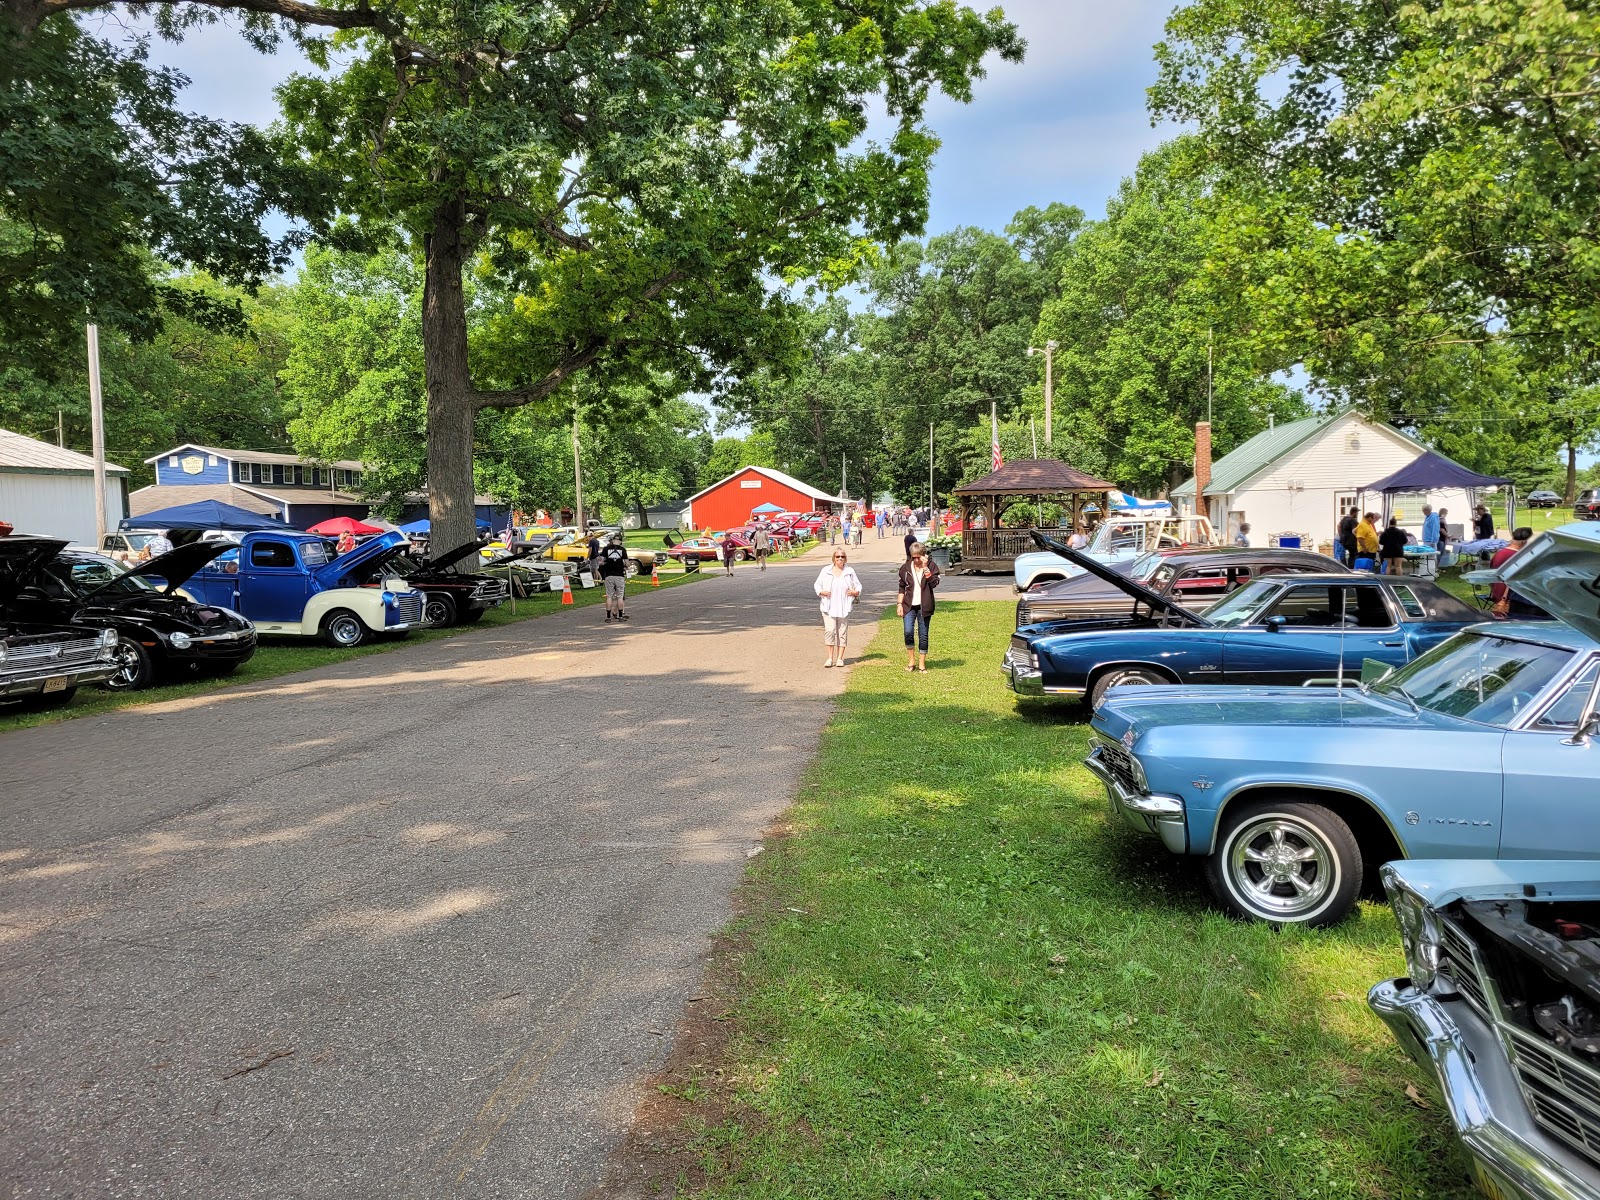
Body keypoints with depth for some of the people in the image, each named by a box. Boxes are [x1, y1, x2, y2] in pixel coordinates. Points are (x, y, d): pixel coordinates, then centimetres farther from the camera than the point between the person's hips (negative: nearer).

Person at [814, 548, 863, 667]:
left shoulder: (850, 571, 6)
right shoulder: (826, 570, 5)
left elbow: (858, 586, 13)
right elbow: (817, 584, 11)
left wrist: (855, 592, -8)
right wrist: (822, 592, -9)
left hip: (844, 608, 1)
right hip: (829, 607, -1)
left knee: (842, 632, 3)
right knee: (829, 631, -10)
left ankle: (840, 658, 12)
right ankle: (830, 658, -3)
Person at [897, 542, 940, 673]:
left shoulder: (931, 567, -1)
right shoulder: (905, 567, 5)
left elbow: (934, 583, -18)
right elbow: (902, 587, 11)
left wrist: (925, 568, -21)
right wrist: (899, 604, 4)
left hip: (924, 606, -1)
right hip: (909, 606, 1)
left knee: (923, 635, 4)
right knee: (908, 632, -15)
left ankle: (922, 663, 16)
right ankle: (911, 660, 2)